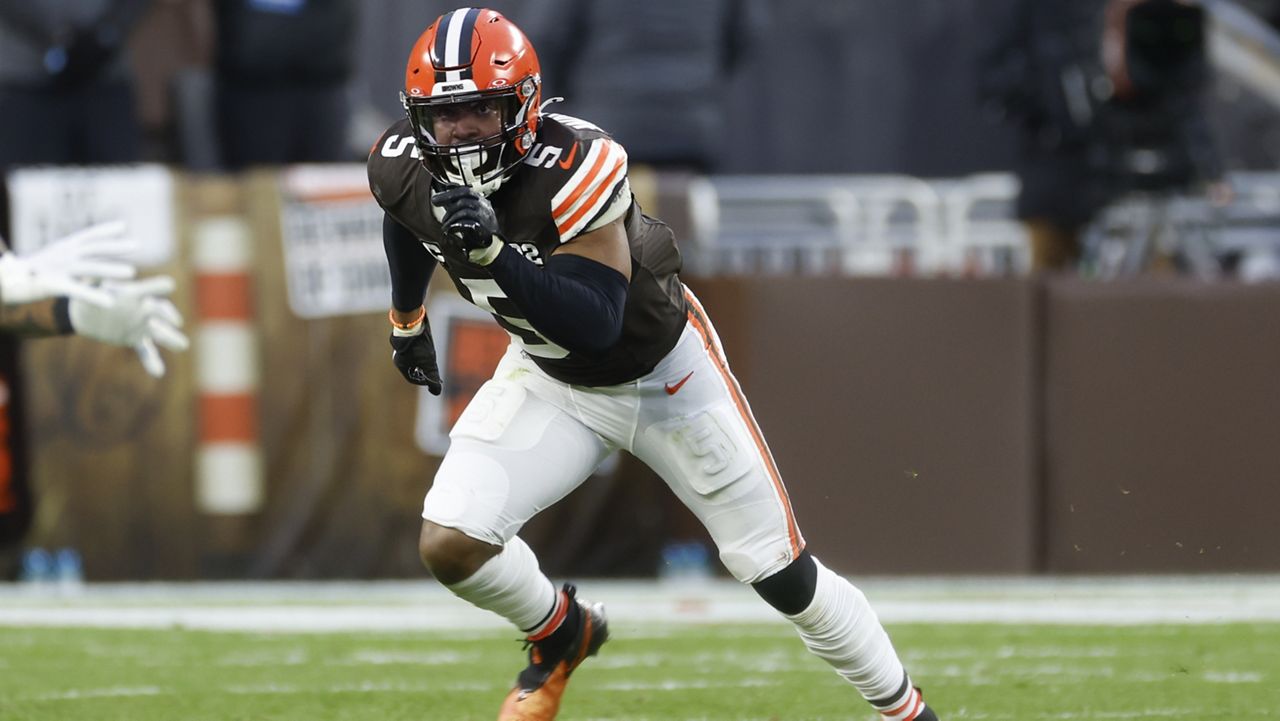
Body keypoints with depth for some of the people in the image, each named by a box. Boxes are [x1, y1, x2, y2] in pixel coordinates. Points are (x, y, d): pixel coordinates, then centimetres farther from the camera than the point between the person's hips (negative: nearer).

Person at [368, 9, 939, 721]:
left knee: (782, 576, 2)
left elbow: (597, 324, -38)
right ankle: (561, 634, 17)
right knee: (449, 544, -15)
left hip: (665, 372, -4)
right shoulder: (407, 170, -17)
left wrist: (494, 253, -49)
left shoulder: (573, 167, -35)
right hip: (552, 380, 4)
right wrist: (408, 320, 25)